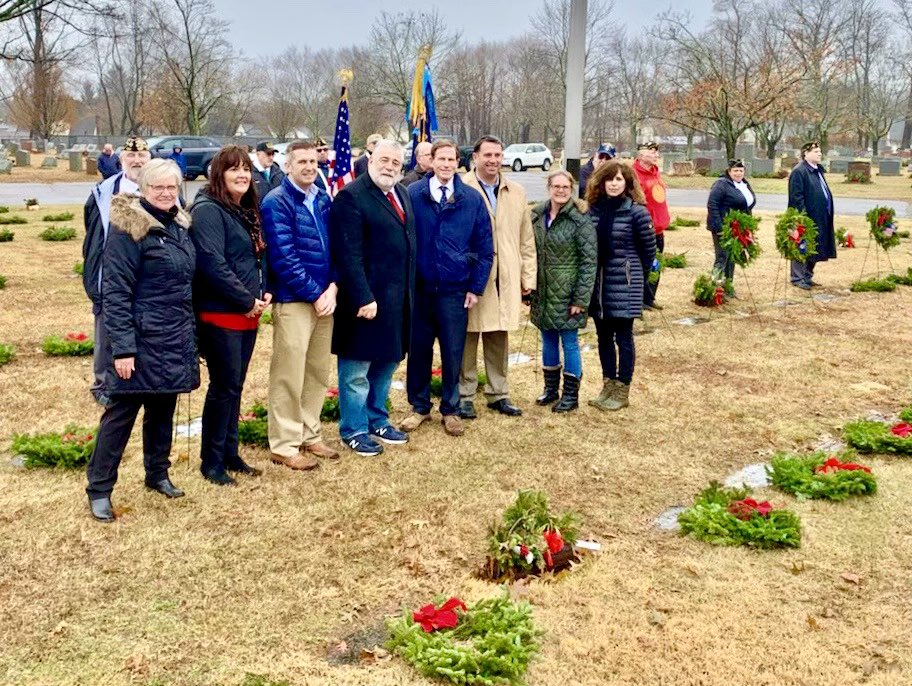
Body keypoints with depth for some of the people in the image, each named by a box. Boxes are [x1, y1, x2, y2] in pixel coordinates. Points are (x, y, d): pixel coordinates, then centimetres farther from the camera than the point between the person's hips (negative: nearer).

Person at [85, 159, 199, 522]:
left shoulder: (179, 224, 9)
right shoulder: (129, 227, -13)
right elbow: (116, 291, -16)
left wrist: (189, 334, 16)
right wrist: (122, 347, -21)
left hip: (175, 338, 7)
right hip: (142, 338, -7)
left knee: (163, 408, 16)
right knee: (122, 410, -1)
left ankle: (157, 473, 31)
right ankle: (99, 489, 8)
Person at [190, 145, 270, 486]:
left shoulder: (247, 211, 14)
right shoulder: (208, 210, -14)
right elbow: (213, 265, -22)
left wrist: (263, 293, 3)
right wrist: (247, 300, -16)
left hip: (248, 314, 8)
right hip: (219, 314, -8)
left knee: (235, 387, 14)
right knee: (224, 387, -2)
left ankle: (230, 453, 25)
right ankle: (212, 462, 10)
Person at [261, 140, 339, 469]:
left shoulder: (323, 200, 10)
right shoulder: (276, 202, -10)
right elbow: (283, 258, -16)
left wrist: (332, 287, -5)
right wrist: (315, 294, -14)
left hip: (325, 297, 7)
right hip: (293, 300, -7)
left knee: (319, 371, 13)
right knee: (289, 376, -1)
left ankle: (309, 435, 26)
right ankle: (284, 446, 10)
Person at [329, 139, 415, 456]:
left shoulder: (402, 194, 12)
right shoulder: (351, 197, -14)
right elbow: (349, 256, -19)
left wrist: (409, 291, 11)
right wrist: (363, 298, -22)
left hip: (398, 299, 8)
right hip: (367, 297, -8)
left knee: (386, 362, 18)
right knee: (357, 368, 5)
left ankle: (377, 420, 33)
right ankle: (353, 430, 18)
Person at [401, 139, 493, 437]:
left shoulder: (473, 199, 0)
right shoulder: (412, 194, -2)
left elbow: (485, 248, 4)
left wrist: (476, 287, 0)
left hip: (455, 291, 0)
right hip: (419, 289, 0)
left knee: (453, 353, 7)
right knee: (418, 350, 9)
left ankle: (450, 410, 22)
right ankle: (419, 406, 25)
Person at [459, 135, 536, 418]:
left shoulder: (517, 192, 11)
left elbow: (526, 239, 13)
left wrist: (528, 276, 10)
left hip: (505, 279, 4)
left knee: (499, 338, 12)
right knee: (467, 337, 4)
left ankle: (498, 394, 23)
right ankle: (464, 395, 15)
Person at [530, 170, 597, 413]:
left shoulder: (580, 220, -12)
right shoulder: (537, 215, 5)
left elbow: (589, 261, -12)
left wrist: (581, 299, -15)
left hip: (566, 293, -5)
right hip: (542, 292, 5)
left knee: (569, 342, 3)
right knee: (548, 340, 15)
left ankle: (571, 394, 16)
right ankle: (551, 388, 30)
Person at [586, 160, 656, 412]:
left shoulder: (636, 211, -9)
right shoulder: (594, 209, 4)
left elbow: (649, 248, -3)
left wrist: (637, 275, 6)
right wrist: (591, 273, 9)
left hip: (624, 284, -5)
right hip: (598, 282, 5)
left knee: (623, 337, 2)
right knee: (603, 336, 13)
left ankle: (622, 390, 12)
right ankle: (608, 385, 25)